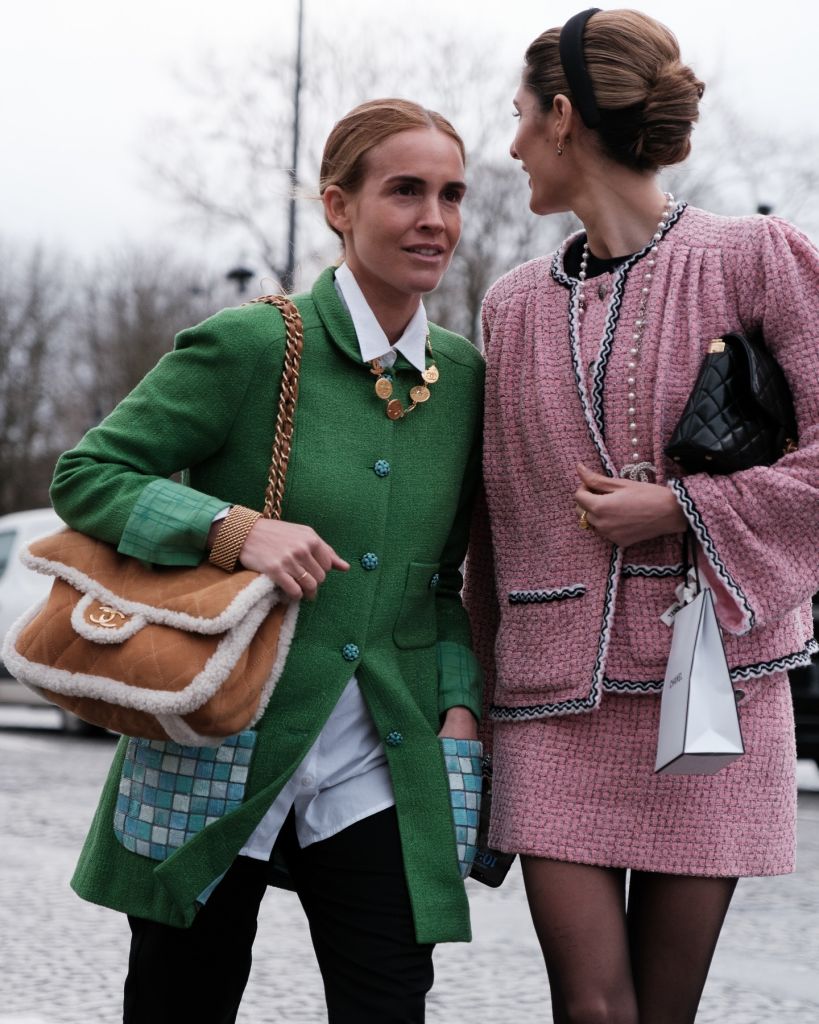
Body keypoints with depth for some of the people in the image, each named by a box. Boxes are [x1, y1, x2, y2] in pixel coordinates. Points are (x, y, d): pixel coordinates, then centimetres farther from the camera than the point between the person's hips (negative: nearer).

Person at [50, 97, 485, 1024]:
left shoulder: (465, 379, 7)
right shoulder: (250, 345, -9)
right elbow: (85, 476, -8)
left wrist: (459, 705, 2)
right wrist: (237, 528, -22)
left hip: (377, 772, 4)